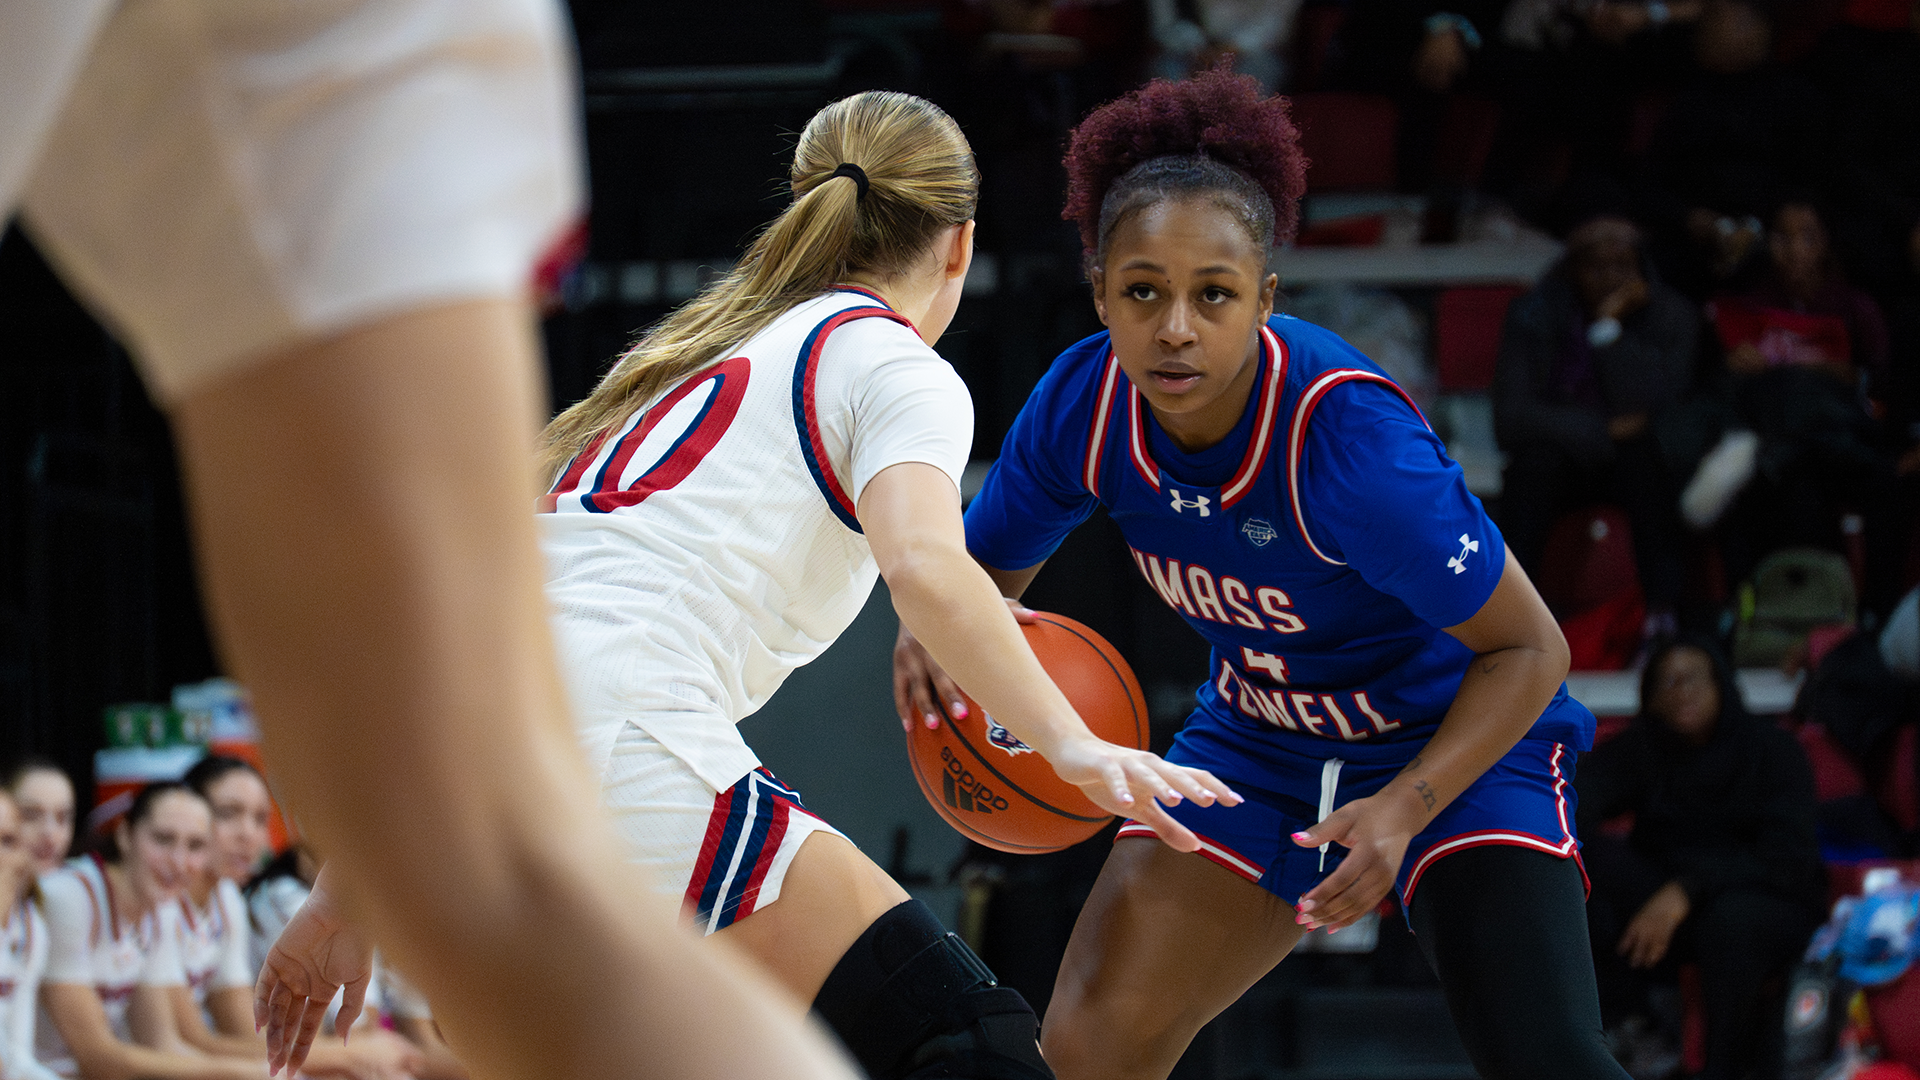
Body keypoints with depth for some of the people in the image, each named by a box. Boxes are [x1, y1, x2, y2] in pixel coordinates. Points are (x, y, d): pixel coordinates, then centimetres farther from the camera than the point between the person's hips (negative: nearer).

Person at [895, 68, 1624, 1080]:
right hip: (1260, 745, 5)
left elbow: (1528, 649, -23)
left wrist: (1403, 809, -35)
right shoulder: (1084, 403, -17)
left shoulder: (1349, 432, -32)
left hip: (1463, 741, -5)